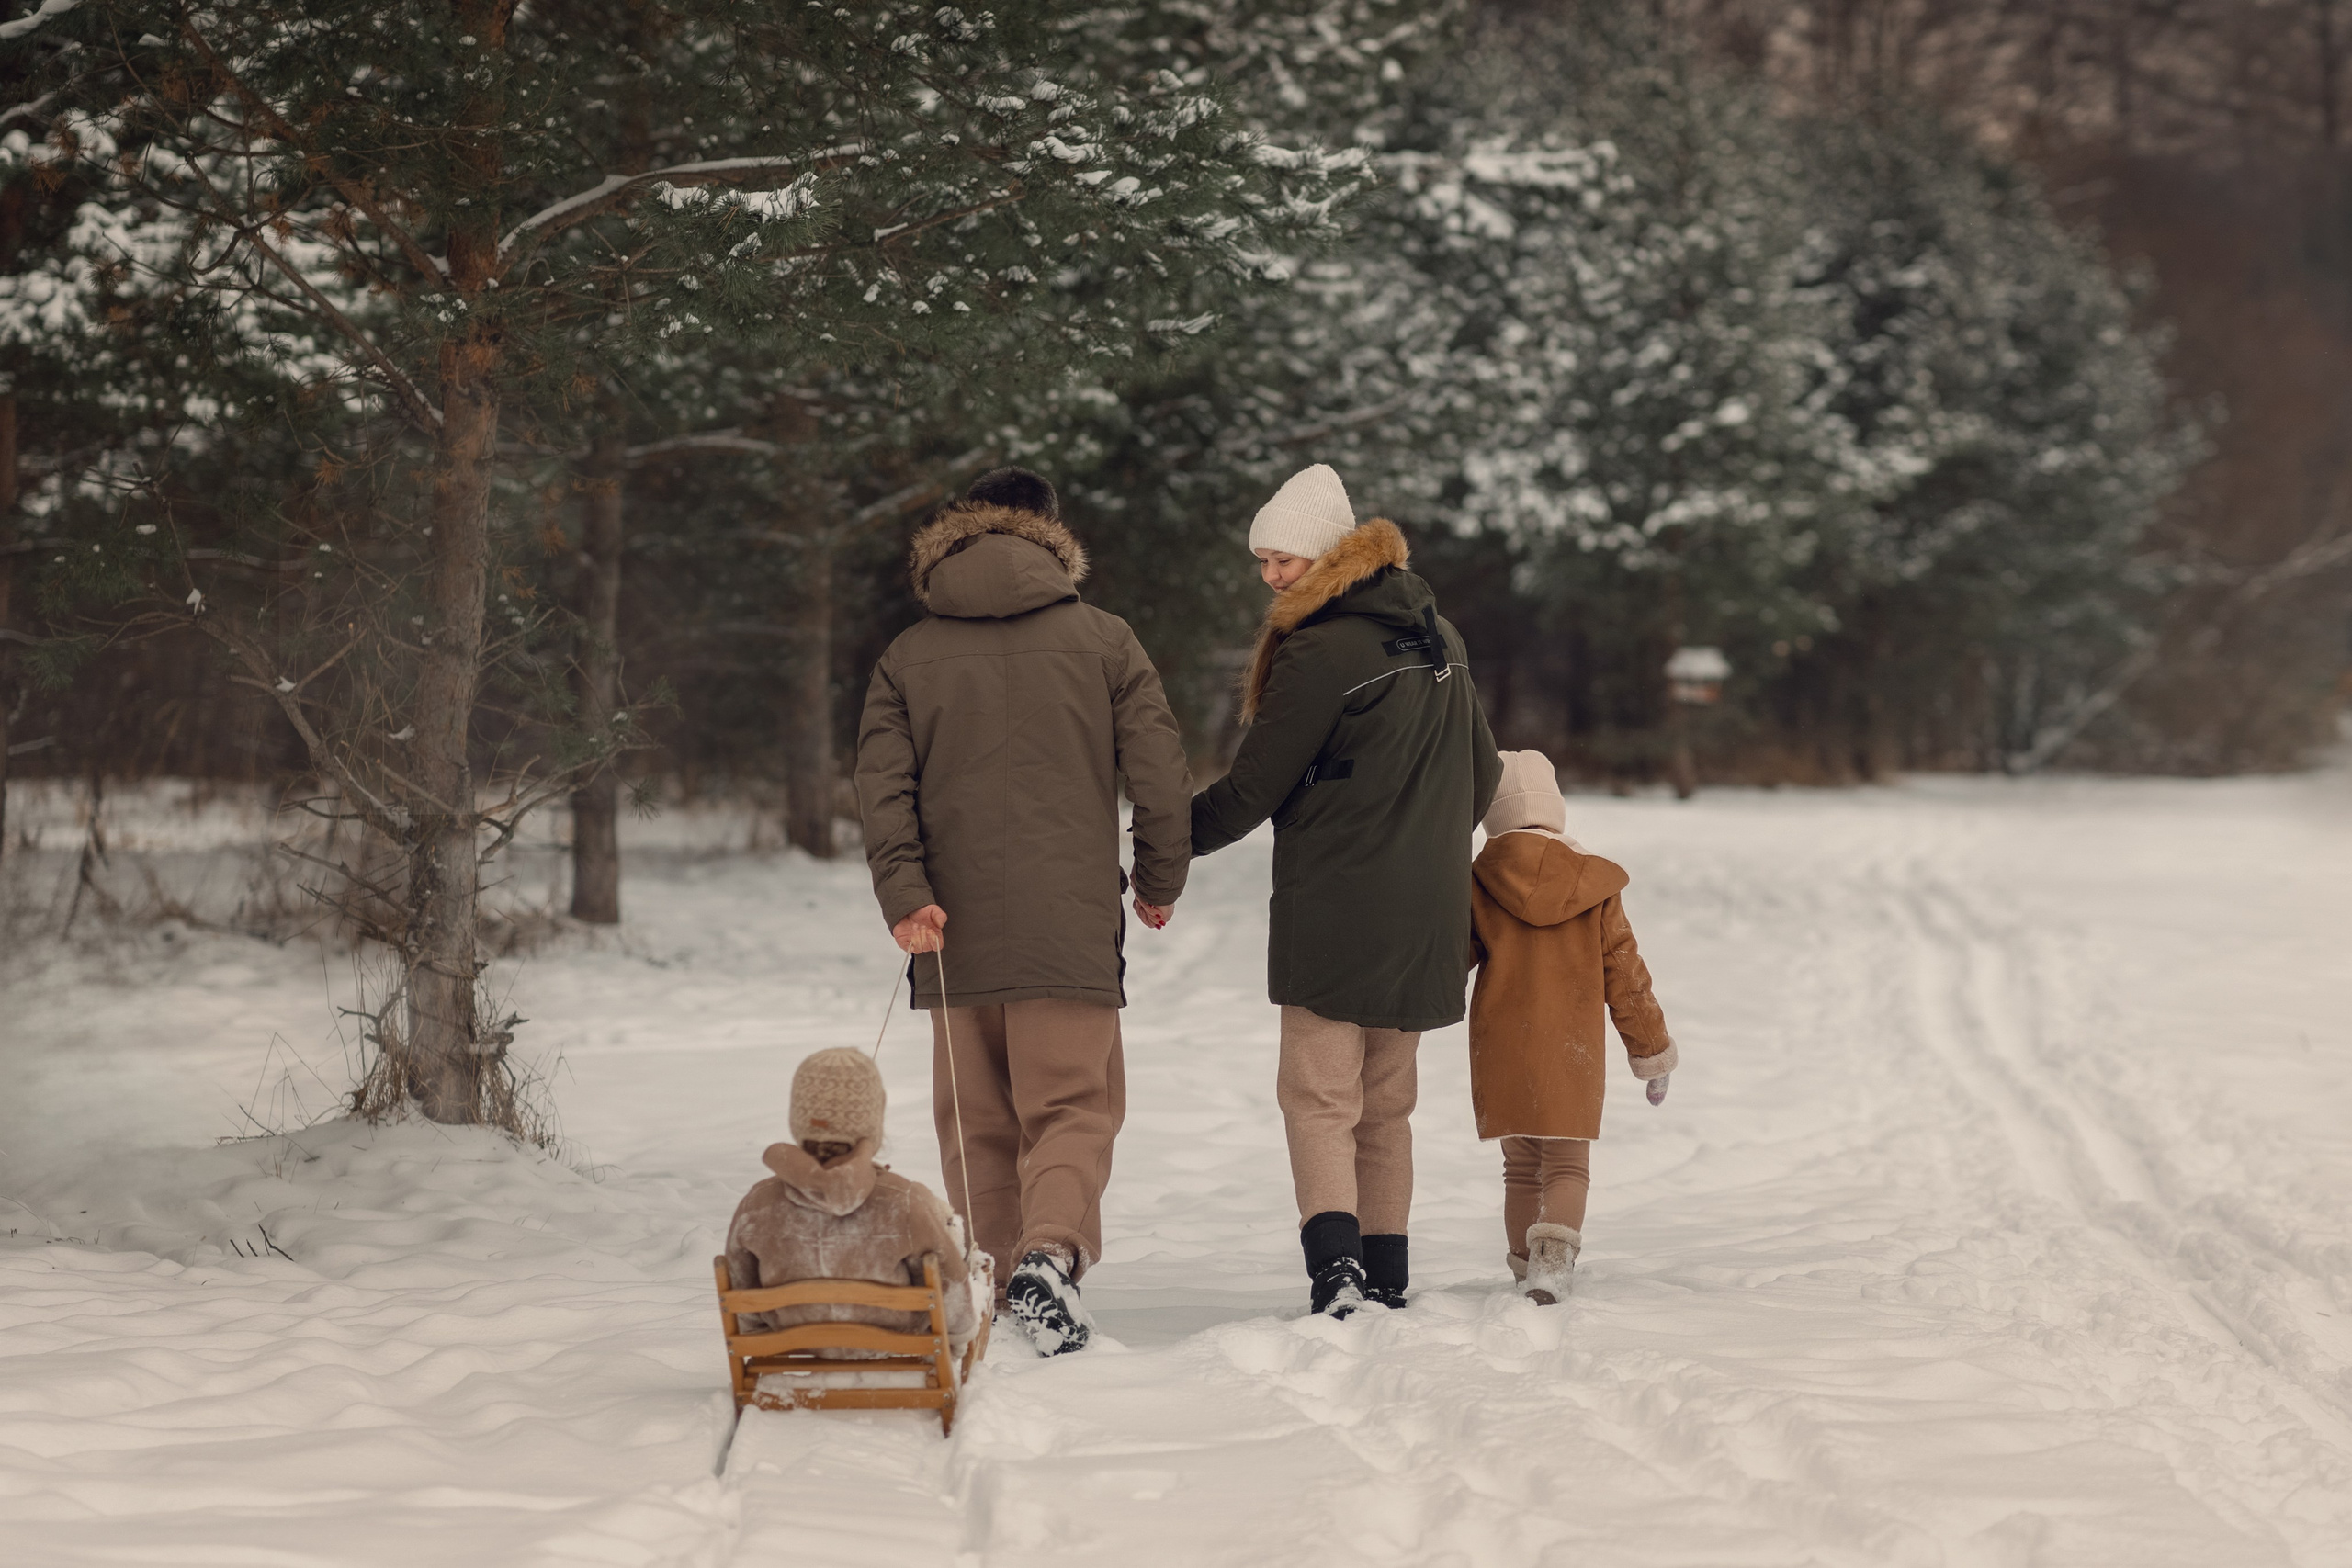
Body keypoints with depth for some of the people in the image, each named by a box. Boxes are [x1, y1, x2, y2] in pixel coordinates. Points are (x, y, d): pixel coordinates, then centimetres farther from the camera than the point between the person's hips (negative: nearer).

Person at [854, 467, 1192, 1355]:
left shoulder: (908, 657, 8)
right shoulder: (1103, 641, 4)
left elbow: (883, 788, -3)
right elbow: (1160, 774, 2)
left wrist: (905, 894, -9)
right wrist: (1160, 881, 15)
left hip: (956, 932, 2)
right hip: (1071, 930, -2)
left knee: (980, 1121, 12)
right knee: (1074, 1108, -2)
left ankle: (995, 1280, 12)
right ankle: (1050, 1256, -25)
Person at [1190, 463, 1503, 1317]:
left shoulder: (1321, 649, -14)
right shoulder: (1437, 636, 13)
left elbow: (1254, 787, -10)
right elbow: (1482, 774, 21)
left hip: (1333, 910, -8)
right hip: (1425, 912, 8)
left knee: (1317, 1095, -8)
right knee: (1385, 1101, 15)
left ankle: (1335, 1267, -22)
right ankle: (1385, 1272, 16)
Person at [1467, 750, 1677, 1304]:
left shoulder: (1476, 884, -4)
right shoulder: (1595, 884, -1)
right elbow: (1625, 976, 4)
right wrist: (1652, 1050, 13)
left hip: (1501, 1048, 1)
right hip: (1572, 1050, -1)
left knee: (1521, 1167, 14)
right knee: (1568, 1165, 2)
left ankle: (1527, 1267, 16)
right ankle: (1553, 1261, -20)